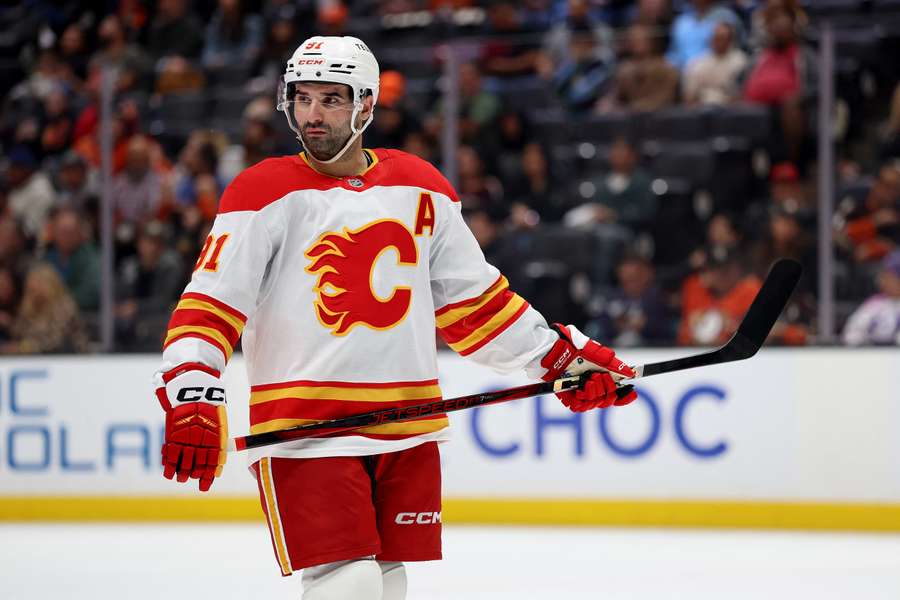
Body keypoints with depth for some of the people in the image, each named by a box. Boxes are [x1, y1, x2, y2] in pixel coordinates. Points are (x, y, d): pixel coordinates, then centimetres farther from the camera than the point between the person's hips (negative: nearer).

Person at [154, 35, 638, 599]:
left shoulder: (421, 189, 10)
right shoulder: (265, 193, -4)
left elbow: (474, 299, 17)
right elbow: (210, 303, -8)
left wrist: (566, 356, 13)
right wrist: (192, 397, -22)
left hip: (407, 429, 5)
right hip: (303, 427, -5)